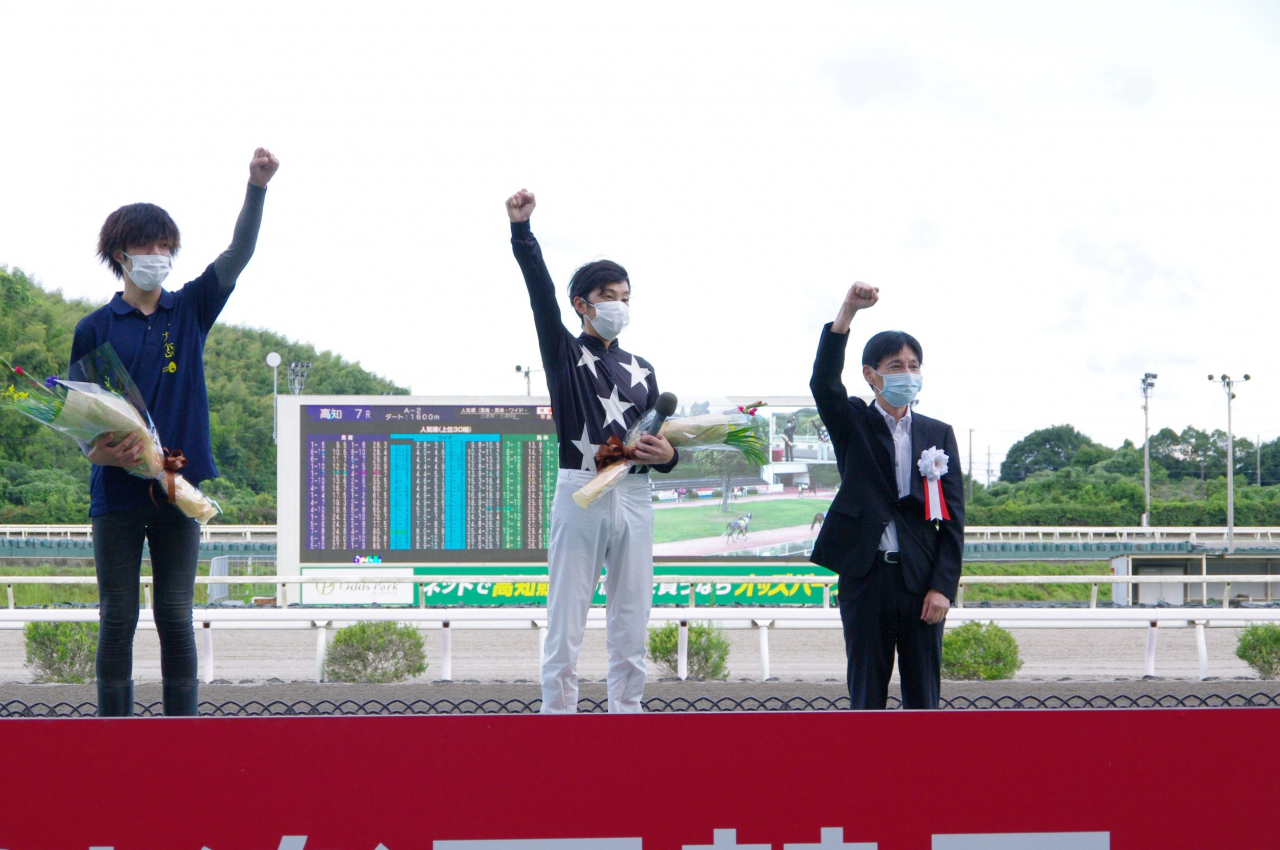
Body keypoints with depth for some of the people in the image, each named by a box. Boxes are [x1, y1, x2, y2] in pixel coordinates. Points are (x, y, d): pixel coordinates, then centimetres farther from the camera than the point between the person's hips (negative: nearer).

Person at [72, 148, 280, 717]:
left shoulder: (190, 310, 9)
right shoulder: (94, 329, 3)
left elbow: (238, 255, -2)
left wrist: (257, 186, -16)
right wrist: (97, 451, -18)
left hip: (179, 488, 1)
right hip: (116, 493, -1)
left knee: (177, 620, 4)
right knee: (117, 621, 2)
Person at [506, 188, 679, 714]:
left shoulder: (641, 370, 19)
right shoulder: (564, 353, 7)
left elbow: (659, 443, 21)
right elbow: (541, 292, -7)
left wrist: (666, 454, -3)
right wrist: (521, 230, -19)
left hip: (634, 498, 4)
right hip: (580, 493, -4)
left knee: (630, 625, 4)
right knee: (566, 623, -4)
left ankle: (625, 714, 8)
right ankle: (557, 716, -3)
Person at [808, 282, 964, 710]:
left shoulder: (938, 434, 10)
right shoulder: (853, 425, 6)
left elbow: (953, 518, 6)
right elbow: (824, 383, -15)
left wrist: (943, 587, -4)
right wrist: (848, 311, -26)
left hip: (921, 578, 1)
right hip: (865, 575, -1)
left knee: (923, 695, 4)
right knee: (866, 691, 3)